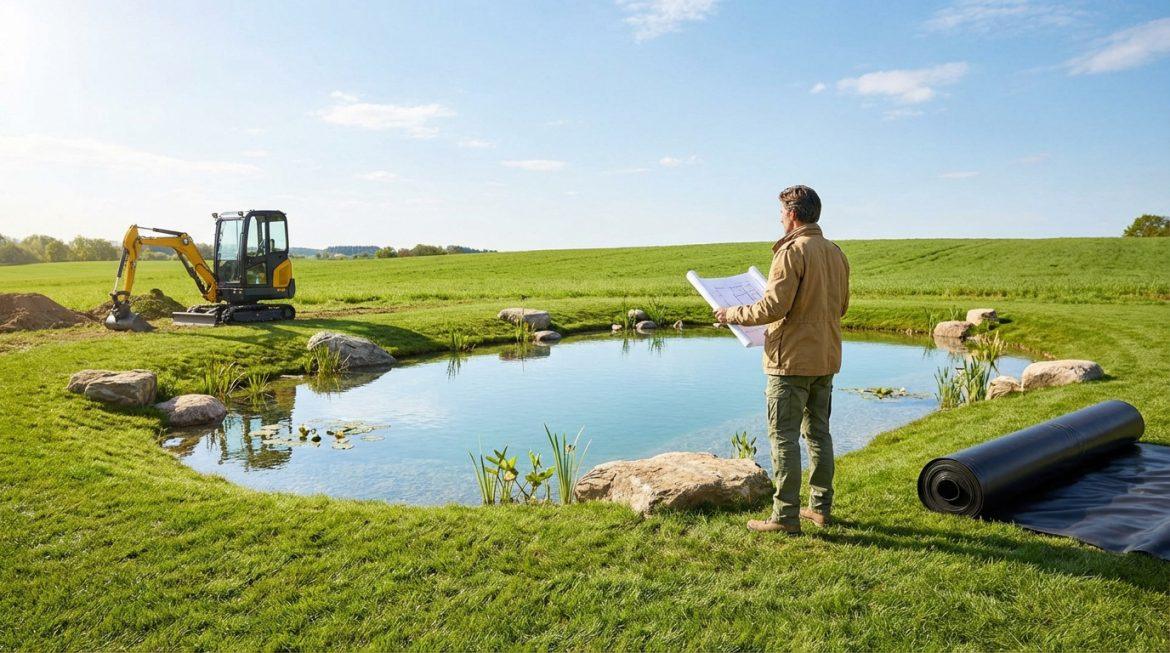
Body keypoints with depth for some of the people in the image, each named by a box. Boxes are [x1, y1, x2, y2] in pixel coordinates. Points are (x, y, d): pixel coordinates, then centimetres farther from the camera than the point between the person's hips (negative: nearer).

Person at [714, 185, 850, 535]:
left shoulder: (791, 251, -15)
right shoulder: (836, 253, 10)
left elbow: (774, 306, -20)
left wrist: (733, 314, -7)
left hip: (791, 360, -8)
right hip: (826, 360, 8)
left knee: (784, 437, -2)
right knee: (819, 432, 16)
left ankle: (785, 516, 2)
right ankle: (820, 507, 24)